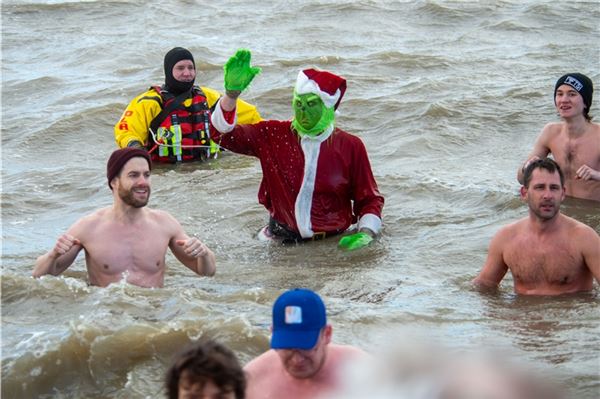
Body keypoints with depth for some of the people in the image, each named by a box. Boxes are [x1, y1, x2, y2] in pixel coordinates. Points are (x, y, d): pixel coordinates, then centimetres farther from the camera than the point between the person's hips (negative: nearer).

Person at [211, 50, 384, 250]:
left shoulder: (350, 146, 1)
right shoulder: (273, 135, 3)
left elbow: (369, 198, 8)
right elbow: (223, 133, -1)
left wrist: (365, 233, -10)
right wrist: (232, 93, -16)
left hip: (332, 244, -1)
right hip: (281, 240, 1)